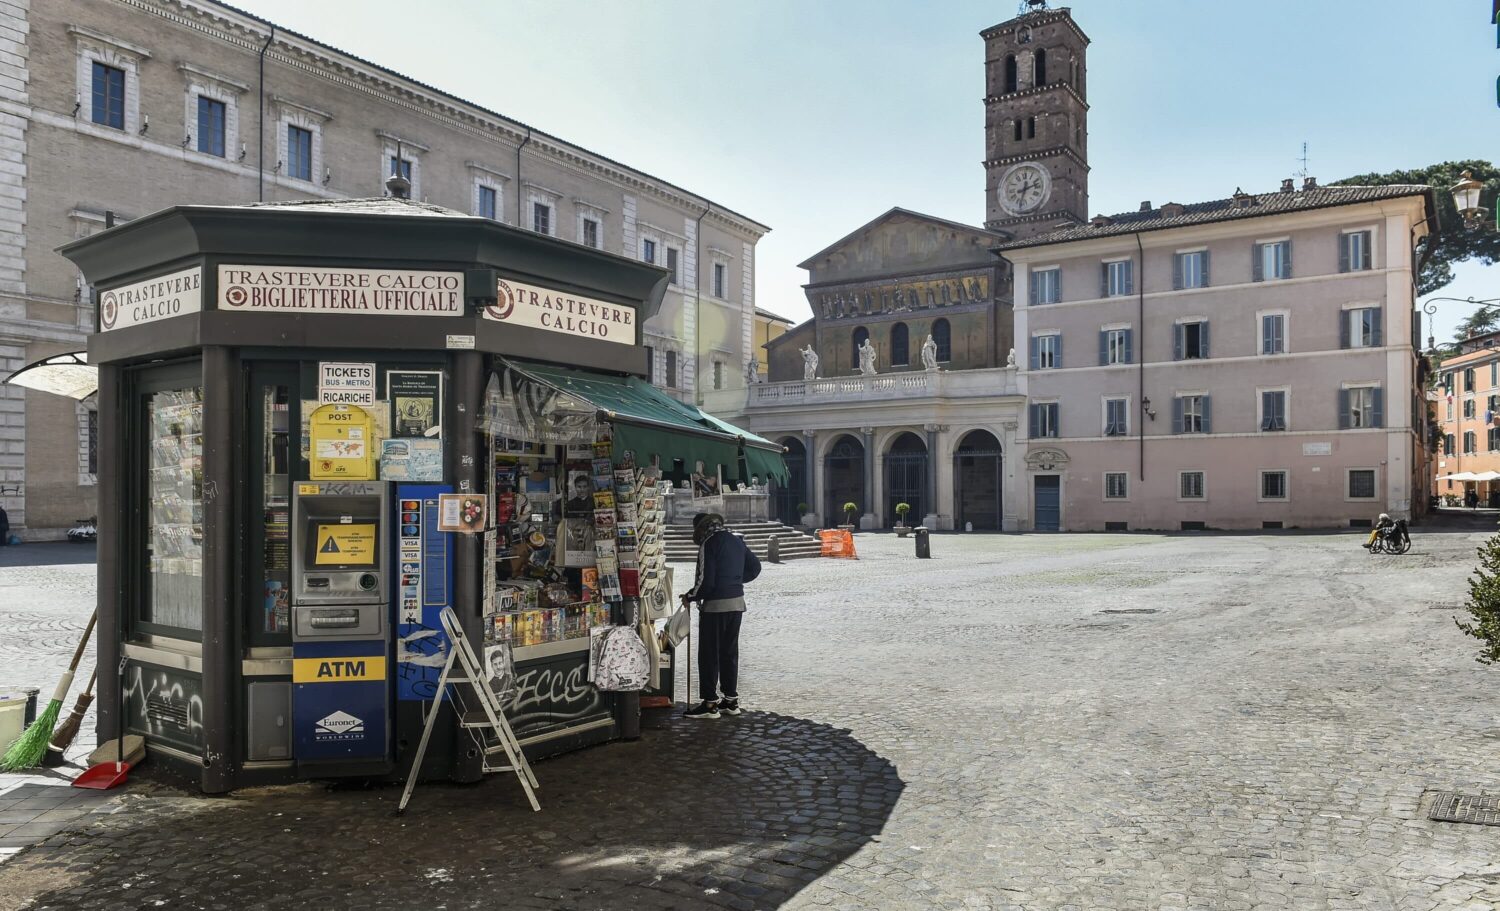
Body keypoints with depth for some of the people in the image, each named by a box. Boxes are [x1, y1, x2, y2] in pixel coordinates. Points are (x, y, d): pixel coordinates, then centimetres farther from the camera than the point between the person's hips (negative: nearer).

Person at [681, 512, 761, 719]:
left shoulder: (709, 543, -14)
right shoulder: (736, 540, 10)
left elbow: (706, 580, -18)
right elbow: (754, 567, 18)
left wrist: (690, 597, -3)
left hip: (715, 605, -8)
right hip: (737, 603, 8)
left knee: (709, 654, 1)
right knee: (730, 652, 15)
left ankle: (710, 703, 3)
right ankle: (731, 699, 20)